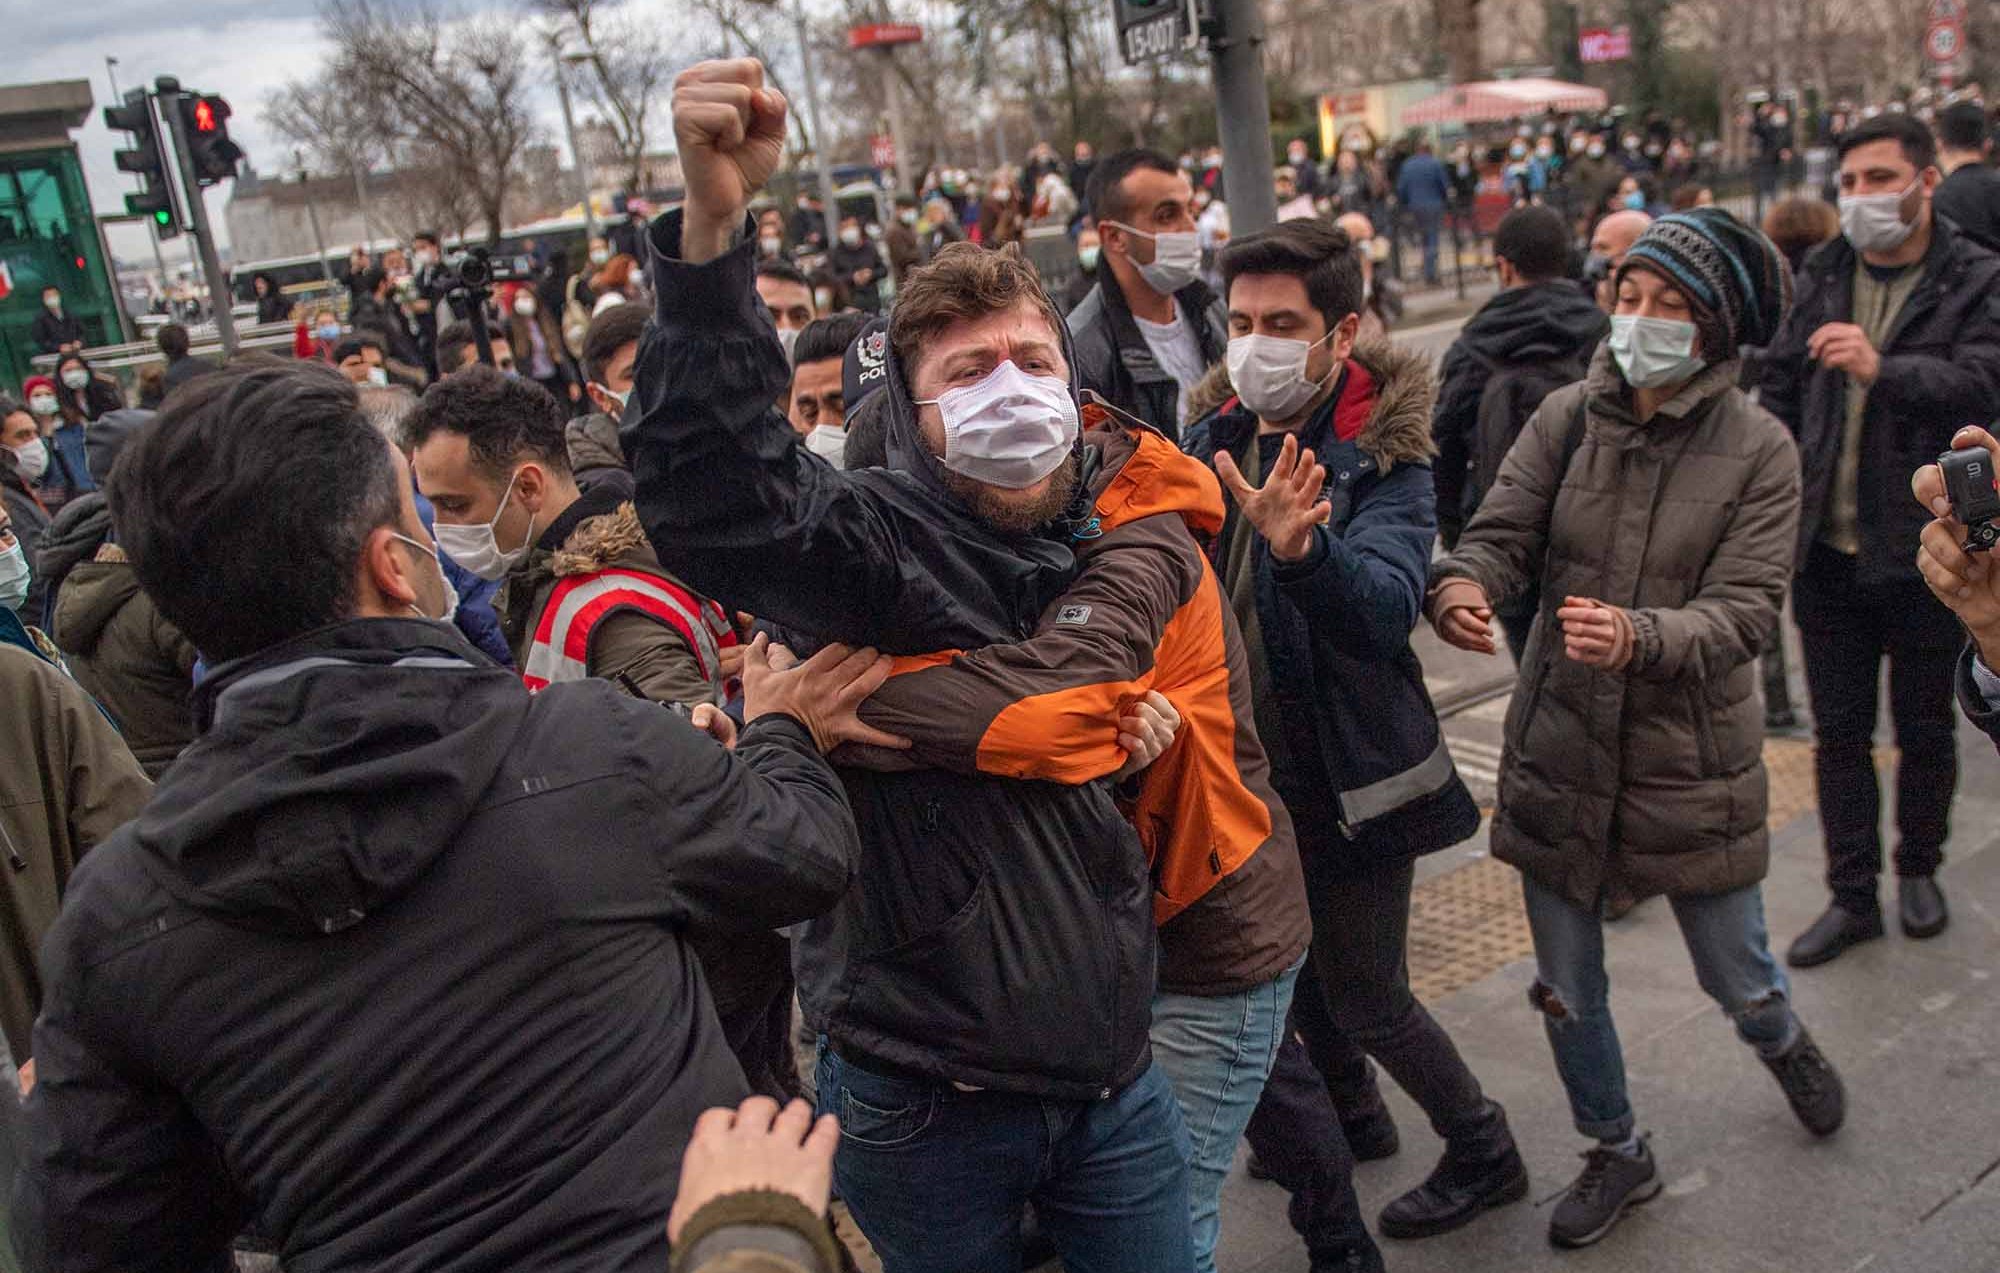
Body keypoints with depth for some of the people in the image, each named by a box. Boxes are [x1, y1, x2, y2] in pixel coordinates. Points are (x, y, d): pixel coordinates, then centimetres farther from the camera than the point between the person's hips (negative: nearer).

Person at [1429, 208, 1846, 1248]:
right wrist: (1461, 585, -35)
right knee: (1565, 993, 13)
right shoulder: (1568, 417, -4)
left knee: (1737, 978, 17)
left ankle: (1785, 1046, 56)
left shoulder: (1758, 450, -9)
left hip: (1689, 764, -2)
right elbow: (1501, 532, -11)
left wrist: (1638, 637, -37)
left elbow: (1744, 611, -18)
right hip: (1561, 750, 2)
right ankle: (1616, 1155, 40)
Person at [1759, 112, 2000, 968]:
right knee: (1839, 733, 10)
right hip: (1827, 548, 3)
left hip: (1924, 551, -3)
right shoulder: (1820, 277, 6)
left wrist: (1882, 368, -39)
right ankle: (1853, 895, 22)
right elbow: (1779, 386, 13)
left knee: (1924, 727, 13)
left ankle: (1918, 869, 35)